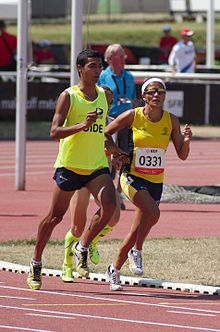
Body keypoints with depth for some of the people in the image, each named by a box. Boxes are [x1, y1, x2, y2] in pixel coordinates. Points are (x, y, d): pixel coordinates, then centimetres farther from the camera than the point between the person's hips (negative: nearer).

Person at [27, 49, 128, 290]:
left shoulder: (104, 95, 10)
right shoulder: (68, 96, -7)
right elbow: (54, 132, -16)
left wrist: (113, 148, 21)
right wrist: (82, 125, -27)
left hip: (97, 166, 4)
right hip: (69, 164, -4)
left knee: (109, 206, -20)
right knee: (55, 216, 5)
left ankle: (82, 247, 1)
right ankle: (36, 263, 23)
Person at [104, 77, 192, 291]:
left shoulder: (171, 121, 1)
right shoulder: (132, 116, -7)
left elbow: (182, 155, 3)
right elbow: (104, 133, 6)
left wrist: (186, 140, -16)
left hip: (155, 182, 4)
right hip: (132, 177, -4)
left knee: (136, 232, 5)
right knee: (152, 213, -29)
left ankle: (115, 270, 24)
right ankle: (136, 252, -6)